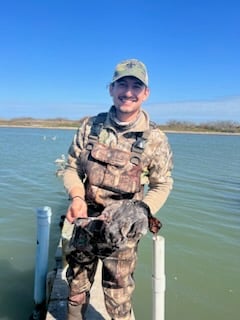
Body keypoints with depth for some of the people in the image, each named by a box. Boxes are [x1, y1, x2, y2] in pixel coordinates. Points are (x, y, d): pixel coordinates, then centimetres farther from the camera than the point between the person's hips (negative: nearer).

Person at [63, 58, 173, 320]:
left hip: (122, 231, -3)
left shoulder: (155, 139, -10)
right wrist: (76, 196, -18)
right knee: (77, 284, 23)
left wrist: (140, 210, -20)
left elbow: (162, 185, -2)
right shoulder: (89, 126, -5)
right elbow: (71, 168, 1)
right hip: (85, 221, 3)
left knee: (118, 297, 11)